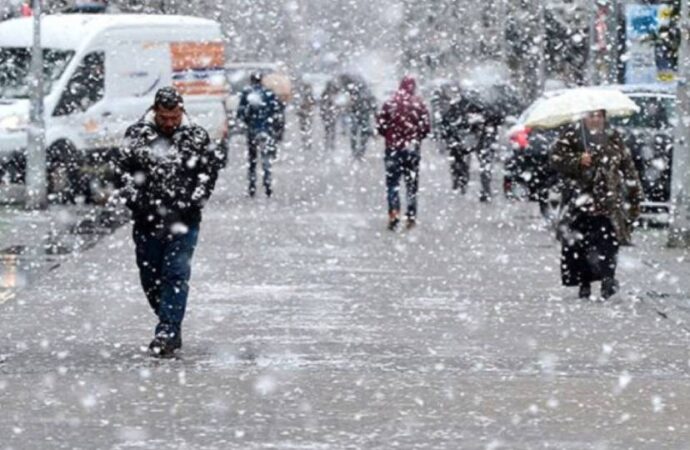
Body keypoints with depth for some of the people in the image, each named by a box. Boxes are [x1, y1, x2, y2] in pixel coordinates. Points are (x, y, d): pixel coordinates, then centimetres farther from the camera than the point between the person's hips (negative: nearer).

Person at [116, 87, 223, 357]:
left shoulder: (196, 137, 1)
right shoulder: (136, 135, 3)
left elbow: (210, 168, 6)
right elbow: (123, 169, 8)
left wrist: (195, 201, -4)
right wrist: (133, 198, -4)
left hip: (183, 221, -2)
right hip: (147, 219, 2)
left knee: (176, 275, -11)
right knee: (150, 276, 8)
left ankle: (168, 332, -12)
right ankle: (170, 326, 23)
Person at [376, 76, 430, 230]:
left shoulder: (390, 104, -5)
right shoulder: (419, 104, -5)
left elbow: (380, 125, -5)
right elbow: (426, 127, -4)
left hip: (393, 148, -1)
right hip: (413, 148, 1)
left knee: (392, 182, 4)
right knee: (412, 183, 9)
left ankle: (394, 213, -10)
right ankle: (411, 216, 9)